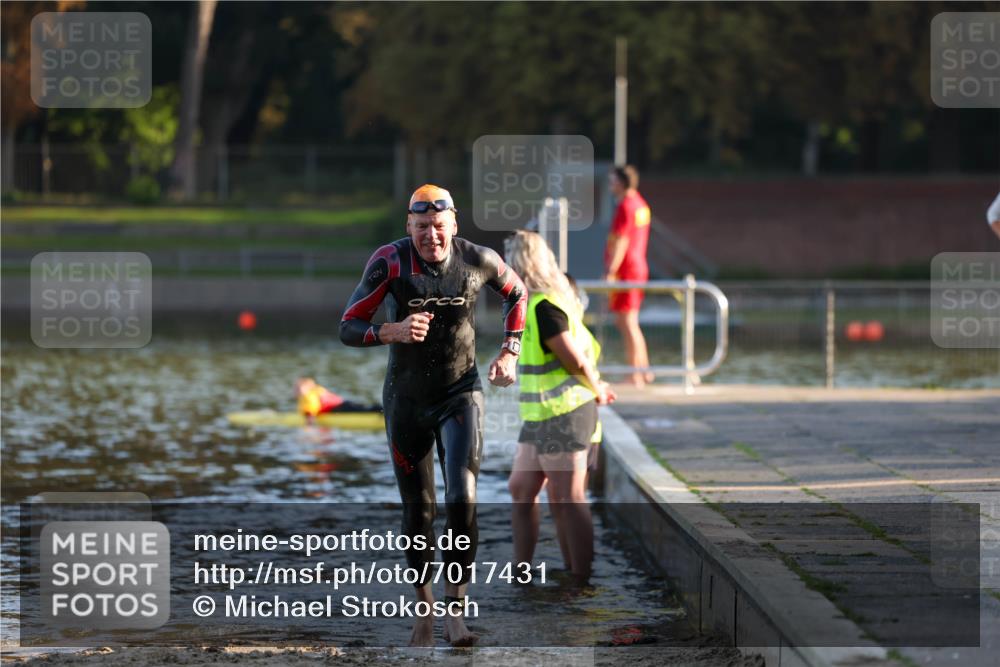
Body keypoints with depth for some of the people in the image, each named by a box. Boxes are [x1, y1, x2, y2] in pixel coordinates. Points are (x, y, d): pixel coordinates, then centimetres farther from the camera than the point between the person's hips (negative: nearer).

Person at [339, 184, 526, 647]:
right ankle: (424, 607, 27)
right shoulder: (390, 262, -15)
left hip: (461, 395, 0)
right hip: (406, 400, 0)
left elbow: (516, 294, 12)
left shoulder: (479, 260, -11)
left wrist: (509, 352, 2)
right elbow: (348, 328, -13)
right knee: (417, 510, 8)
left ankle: (454, 608, -11)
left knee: (462, 497, -19)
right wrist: (393, 332, -31)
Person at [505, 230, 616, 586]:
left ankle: (581, 580, 0)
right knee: (521, 489, 14)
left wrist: (596, 390, -3)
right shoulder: (537, 303, 13)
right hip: (541, 419, 10)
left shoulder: (543, 308, -18)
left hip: (563, 417, -10)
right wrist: (596, 385, 11)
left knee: (568, 501, -5)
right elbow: (586, 346, 21)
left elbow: (576, 359, -19)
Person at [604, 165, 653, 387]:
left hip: (625, 270, -10)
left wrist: (611, 272, -20)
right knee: (624, 322, 18)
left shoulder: (626, 206, -15)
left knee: (627, 323, -6)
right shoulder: (640, 204, 15)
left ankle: (635, 376, -4)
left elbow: (621, 242, -20)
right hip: (639, 268, 10)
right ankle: (644, 369, 19)